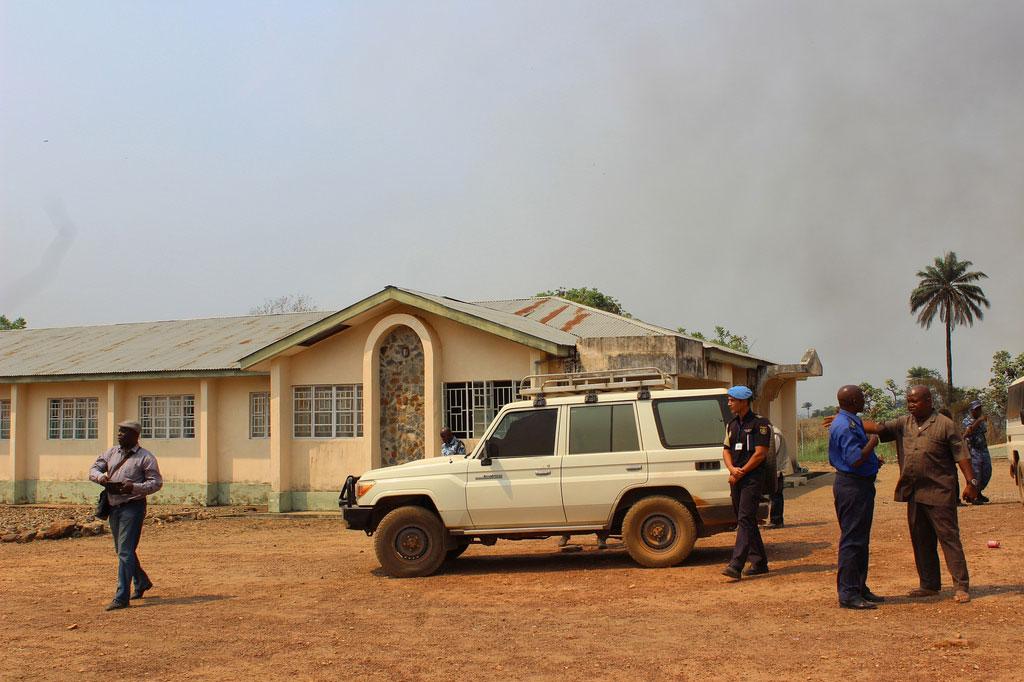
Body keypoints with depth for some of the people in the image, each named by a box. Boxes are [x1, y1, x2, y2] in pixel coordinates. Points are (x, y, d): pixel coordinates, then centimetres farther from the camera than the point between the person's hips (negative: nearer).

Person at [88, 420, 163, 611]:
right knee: (122, 550, 18)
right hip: (113, 507, 7)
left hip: (133, 507, -7)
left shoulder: (145, 457, -6)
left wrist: (135, 487, -24)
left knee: (125, 551, -12)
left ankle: (121, 597, -12)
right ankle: (142, 582, 38)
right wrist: (101, 477, -14)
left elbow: (156, 482, -9)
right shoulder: (111, 453, 12)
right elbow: (93, 469, 10)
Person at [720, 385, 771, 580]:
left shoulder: (759, 423, -6)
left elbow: (760, 454, -12)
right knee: (747, 521, 12)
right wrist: (732, 469, -6)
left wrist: (741, 472, -12)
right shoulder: (732, 425, 17)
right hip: (736, 479, 8)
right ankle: (759, 562, 21)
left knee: (745, 519, -14)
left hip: (752, 478, -8)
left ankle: (735, 566, -23)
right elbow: (726, 450, 14)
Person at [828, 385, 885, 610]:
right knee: (852, 540, -7)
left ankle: (859, 588, 23)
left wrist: (873, 459, 15)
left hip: (859, 484, 11)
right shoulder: (845, 426, -20)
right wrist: (872, 442, -13)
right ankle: (848, 594, -4)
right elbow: (856, 460, -28)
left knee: (860, 540, 16)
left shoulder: (851, 422, 15)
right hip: (853, 485, -11)